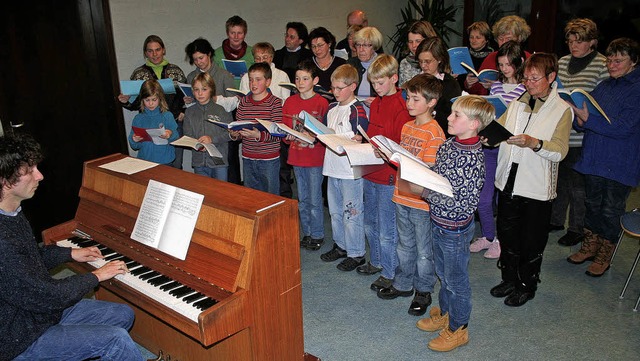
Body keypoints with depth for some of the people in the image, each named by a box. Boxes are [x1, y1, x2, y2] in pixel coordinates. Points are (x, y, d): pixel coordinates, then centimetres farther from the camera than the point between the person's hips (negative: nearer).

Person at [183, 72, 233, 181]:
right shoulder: (189, 112, 8)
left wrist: (212, 139, -20)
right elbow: (187, 135, 3)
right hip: (199, 161, 3)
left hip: (219, 160, -3)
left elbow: (229, 133, -8)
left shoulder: (221, 110, -2)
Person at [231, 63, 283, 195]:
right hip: (248, 159, 5)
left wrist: (259, 135, -28)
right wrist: (234, 134, -11)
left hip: (269, 160, -4)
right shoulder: (244, 101, 8)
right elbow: (238, 127, 11)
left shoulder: (275, 102, -7)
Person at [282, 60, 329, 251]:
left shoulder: (322, 103, -7)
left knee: (315, 199, 2)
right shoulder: (290, 102, 7)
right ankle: (306, 233, 28)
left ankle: (317, 235, 16)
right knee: (302, 199, 15)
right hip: (296, 157, 5)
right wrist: (289, 136, -11)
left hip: (315, 158, -5)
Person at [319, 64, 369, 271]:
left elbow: (359, 139, -18)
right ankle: (340, 246, 35)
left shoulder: (357, 110, -13)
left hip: (351, 170, -8)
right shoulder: (332, 108, 12)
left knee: (351, 213, 1)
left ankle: (356, 253, 14)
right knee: (335, 211, 19)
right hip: (332, 168, 9)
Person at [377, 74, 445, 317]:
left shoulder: (434, 133, -16)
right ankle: (403, 284, 36)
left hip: (422, 200, -7)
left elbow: (428, 169, -21)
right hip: (402, 196, 7)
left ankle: (423, 292, 25)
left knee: (424, 250, 9)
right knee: (405, 245, 21)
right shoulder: (407, 127, 8)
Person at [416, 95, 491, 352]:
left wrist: (426, 193, -31)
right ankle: (444, 314, 46)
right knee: (443, 273, 25)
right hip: (438, 224, 8)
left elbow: (466, 205, -29)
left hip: (455, 230, -8)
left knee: (456, 280, 11)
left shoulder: (473, 159, -27)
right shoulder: (450, 144, -2)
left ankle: (458, 329, 31)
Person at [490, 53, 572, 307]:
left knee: (532, 241, 9)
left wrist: (534, 143, -31)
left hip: (537, 186, -4)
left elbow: (560, 151, -15)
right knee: (507, 234, 17)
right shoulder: (516, 104, 9)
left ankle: (527, 285, 29)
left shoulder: (562, 110, -6)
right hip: (508, 181, 5)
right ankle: (509, 279, 36)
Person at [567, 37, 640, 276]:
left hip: (620, 164, -6)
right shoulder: (604, 86, 8)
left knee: (611, 211, 7)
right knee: (592, 204, 18)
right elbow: (584, 118, 9)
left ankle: (604, 256, 24)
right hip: (594, 158, 6)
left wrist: (587, 119, -27)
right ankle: (589, 246, 35)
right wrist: (580, 121, -14)